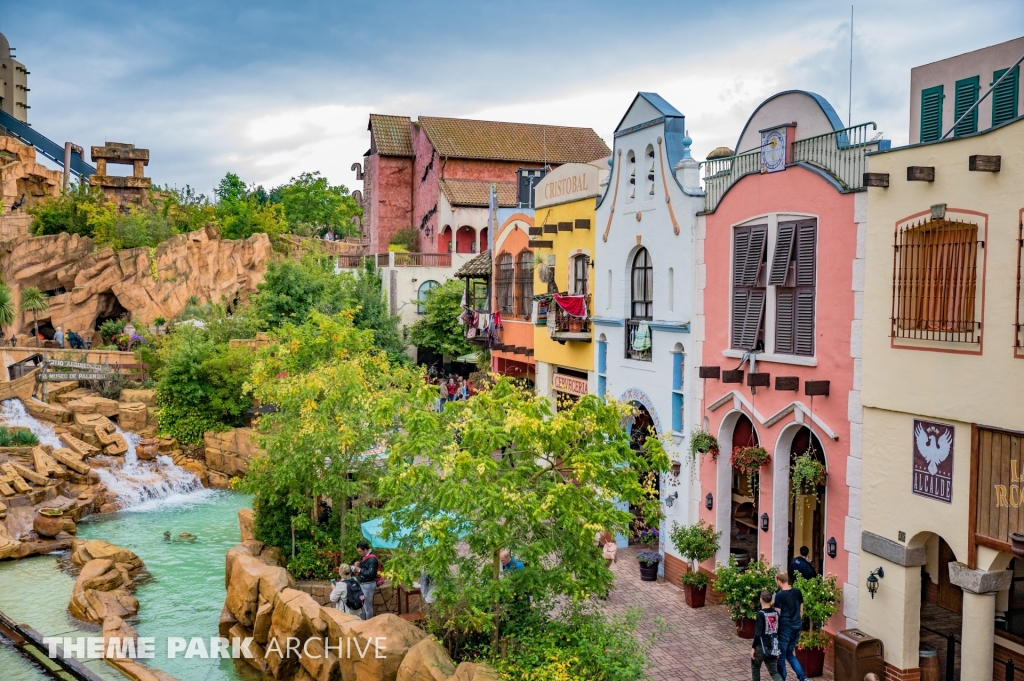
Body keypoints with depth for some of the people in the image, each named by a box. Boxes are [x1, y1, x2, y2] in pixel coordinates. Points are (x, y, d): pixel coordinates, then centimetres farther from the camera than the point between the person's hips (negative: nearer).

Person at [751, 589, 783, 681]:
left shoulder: (761, 614, -16)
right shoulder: (775, 613, 3)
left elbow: (758, 633, -18)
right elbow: (778, 631, 10)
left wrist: (753, 647, -10)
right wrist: (777, 648, 19)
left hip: (761, 647, -5)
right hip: (773, 648, 5)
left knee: (755, 667, 20)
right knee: (774, 672, 9)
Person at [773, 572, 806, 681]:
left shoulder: (779, 595, -15)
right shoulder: (797, 592, 2)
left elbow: (777, 615, -13)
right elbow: (801, 610, 10)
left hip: (785, 628, -6)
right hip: (797, 627, 6)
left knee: (781, 655, 9)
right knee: (790, 653, 19)